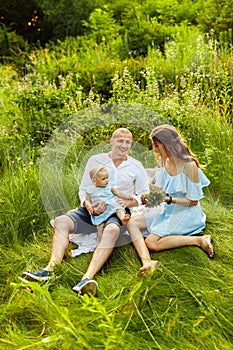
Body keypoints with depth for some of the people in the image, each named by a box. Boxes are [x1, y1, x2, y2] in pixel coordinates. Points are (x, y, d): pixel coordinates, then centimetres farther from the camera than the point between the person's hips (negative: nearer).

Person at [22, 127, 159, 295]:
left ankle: (88, 277, -55)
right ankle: (51, 268, -40)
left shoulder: (136, 166, 10)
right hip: (93, 210, 3)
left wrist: (129, 202, -11)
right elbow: (83, 189, 11)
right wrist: (89, 206, -10)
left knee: (112, 230, -39)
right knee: (61, 221, -24)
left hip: (117, 212, -2)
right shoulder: (95, 160, 10)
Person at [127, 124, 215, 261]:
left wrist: (168, 199, -25)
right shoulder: (165, 162, 4)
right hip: (167, 210, 9)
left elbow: (193, 201, -17)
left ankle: (199, 240, -15)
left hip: (185, 214, -8)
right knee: (132, 223, -5)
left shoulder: (189, 165, -20)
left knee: (151, 242, -22)